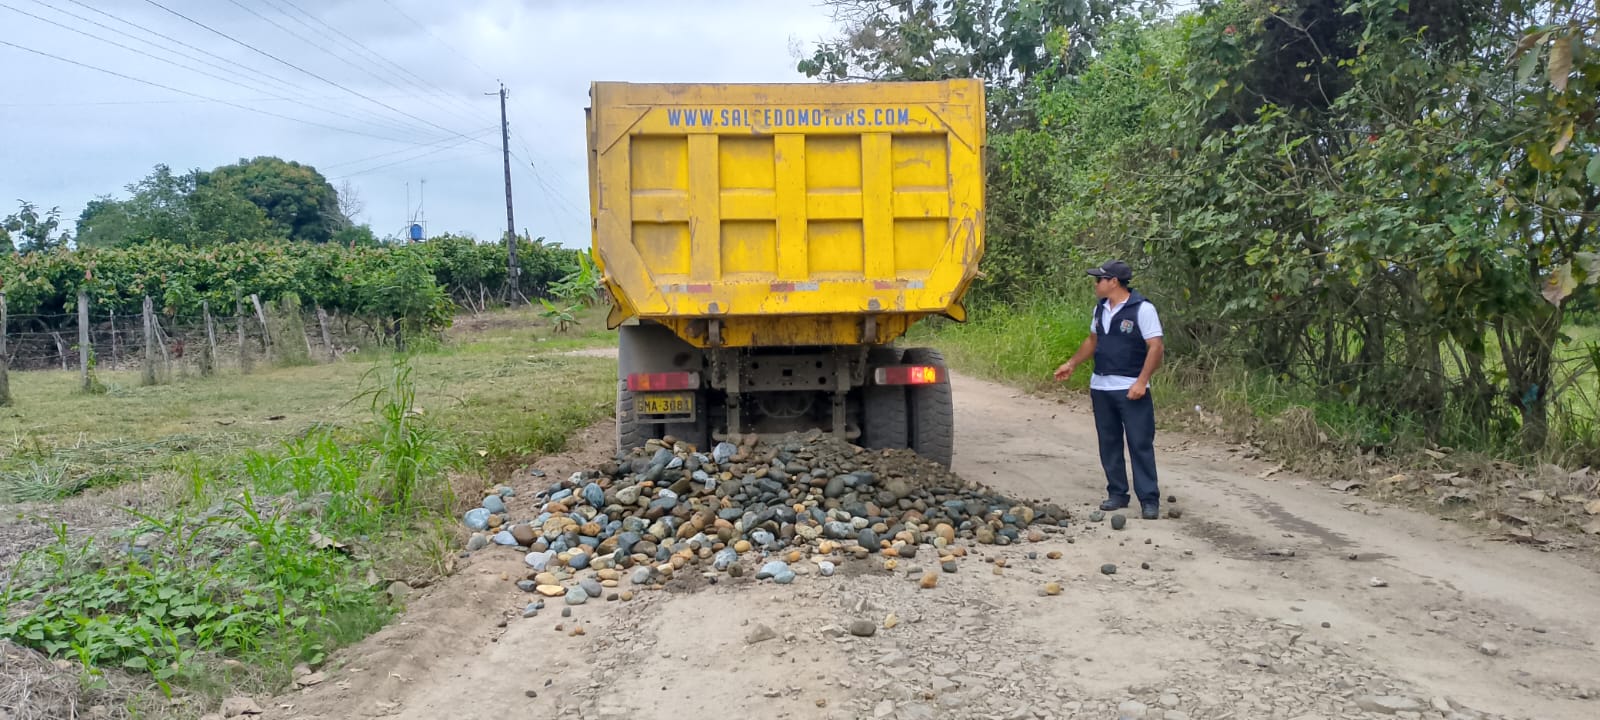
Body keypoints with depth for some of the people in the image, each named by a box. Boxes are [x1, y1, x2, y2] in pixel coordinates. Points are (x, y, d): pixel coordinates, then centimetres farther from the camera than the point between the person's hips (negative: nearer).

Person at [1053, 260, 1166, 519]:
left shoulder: (1142, 309, -12)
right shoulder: (1101, 308, 10)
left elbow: (1155, 347, -15)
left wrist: (1141, 381, -22)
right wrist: (1072, 364, 20)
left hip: (1131, 390, -7)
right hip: (1101, 388, 7)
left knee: (1140, 444, -4)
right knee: (1109, 443, 10)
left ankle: (1149, 500, 0)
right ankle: (1117, 494, 19)